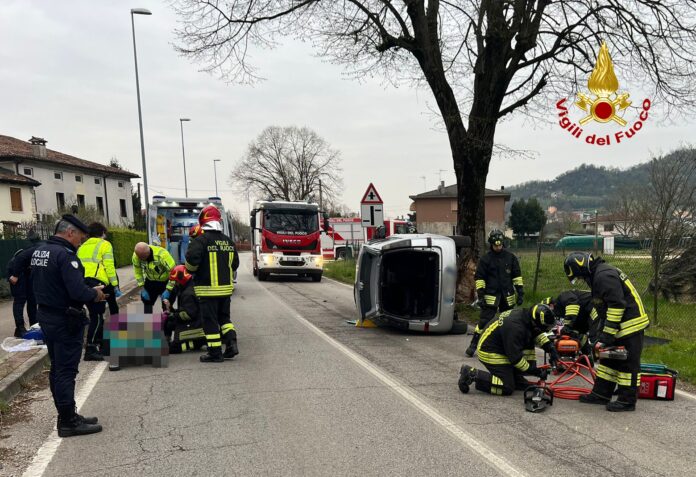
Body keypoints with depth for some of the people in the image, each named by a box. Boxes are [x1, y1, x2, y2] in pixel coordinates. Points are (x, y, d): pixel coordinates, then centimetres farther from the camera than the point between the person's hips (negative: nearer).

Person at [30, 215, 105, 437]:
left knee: (57, 369, 15)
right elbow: (78, 291, -28)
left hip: (46, 316, 9)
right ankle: (68, 422, 7)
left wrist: (89, 290, 10)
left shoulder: (38, 251, 9)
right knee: (66, 371, -1)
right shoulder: (65, 254, -21)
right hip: (65, 321, -9)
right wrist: (95, 295, -7)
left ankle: (67, 416, 25)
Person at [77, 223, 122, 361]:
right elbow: (109, 266, -4)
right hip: (97, 282, -6)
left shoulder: (82, 247, 25)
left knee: (95, 315, 17)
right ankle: (90, 350, -14)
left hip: (82, 283, 7)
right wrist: (115, 286, -3)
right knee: (97, 317, -7)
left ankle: (98, 345, 23)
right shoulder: (104, 245, 7)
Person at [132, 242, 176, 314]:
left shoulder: (162, 254, -38)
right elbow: (138, 272, -6)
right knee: (147, 300, 11)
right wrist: (142, 288, -9)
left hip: (166, 281, -5)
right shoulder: (136, 256, -22)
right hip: (151, 281, 5)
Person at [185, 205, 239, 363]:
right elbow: (235, 263, 11)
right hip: (226, 288, 6)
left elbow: (192, 259, -20)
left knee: (210, 321, 3)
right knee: (224, 317, 20)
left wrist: (191, 270, 1)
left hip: (208, 289, -6)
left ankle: (215, 353, 6)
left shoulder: (201, 240, -13)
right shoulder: (228, 241, 6)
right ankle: (231, 343, 9)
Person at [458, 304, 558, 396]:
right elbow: (515, 358, -26)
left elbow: (538, 334, 13)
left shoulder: (525, 314, -7)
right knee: (507, 388, -10)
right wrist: (535, 371, -17)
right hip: (490, 353, -9)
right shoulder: (514, 327, -33)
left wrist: (551, 348, 0)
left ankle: (515, 377, 6)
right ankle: (472, 374, -7)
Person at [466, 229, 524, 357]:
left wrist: (520, 293, 3)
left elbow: (517, 276, 9)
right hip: (491, 295, -3)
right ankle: (473, 344, -1)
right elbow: (479, 278, -2)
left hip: (507, 296, 3)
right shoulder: (485, 259, -2)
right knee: (484, 320, -7)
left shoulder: (511, 257, 6)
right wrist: (480, 295, -9)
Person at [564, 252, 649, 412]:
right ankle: (601, 394, 22)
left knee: (628, 363, -2)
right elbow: (605, 309, 21)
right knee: (608, 359, 14)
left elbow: (617, 305, -25)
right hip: (620, 326, 11)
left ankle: (627, 400, 6)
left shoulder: (604, 276, -20)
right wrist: (601, 335, 20)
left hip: (631, 324, -11)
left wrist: (606, 337, -20)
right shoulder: (597, 276, 13)